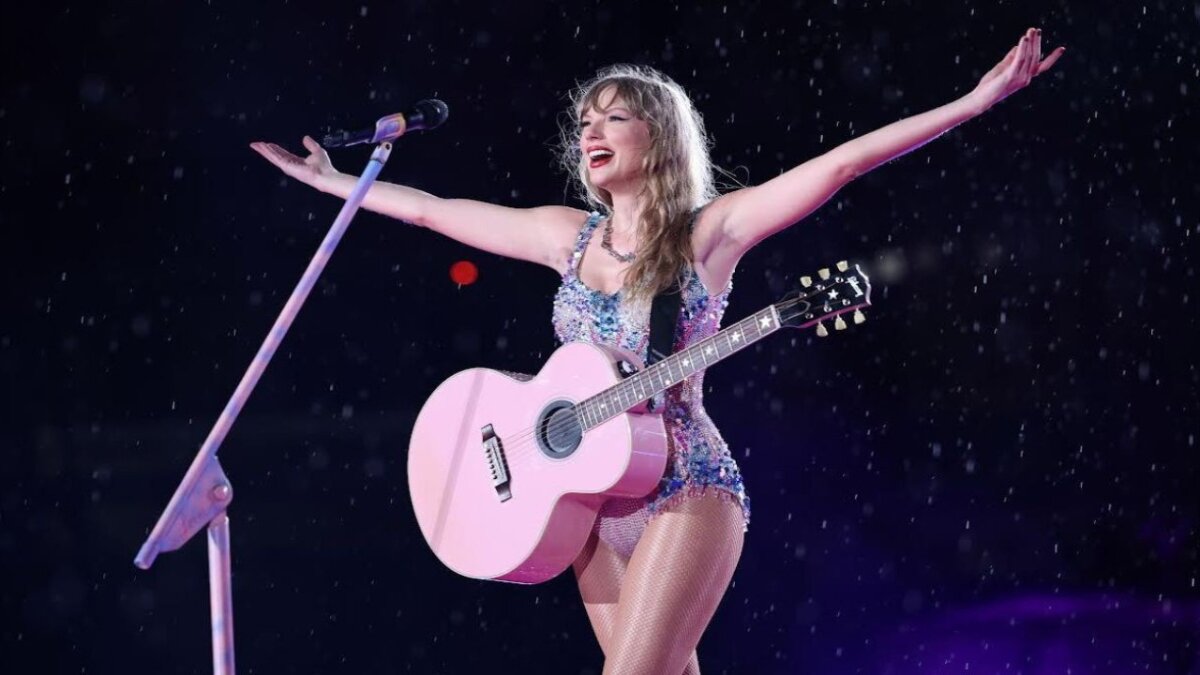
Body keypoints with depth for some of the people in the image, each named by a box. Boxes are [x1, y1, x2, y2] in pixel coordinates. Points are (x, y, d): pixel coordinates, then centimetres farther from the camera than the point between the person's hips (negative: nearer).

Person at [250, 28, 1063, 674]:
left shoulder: (709, 230, -4)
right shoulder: (568, 236, 11)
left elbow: (843, 162, -11)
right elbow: (429, 209, 20)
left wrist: (979, 99, -18)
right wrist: (330, 180, 25)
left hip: (685, 488, -5)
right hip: (591, 498, 6)